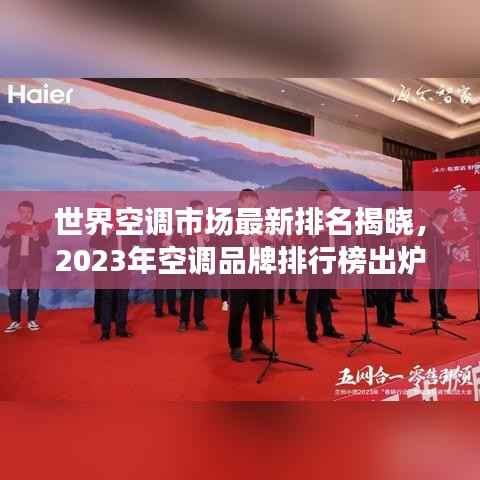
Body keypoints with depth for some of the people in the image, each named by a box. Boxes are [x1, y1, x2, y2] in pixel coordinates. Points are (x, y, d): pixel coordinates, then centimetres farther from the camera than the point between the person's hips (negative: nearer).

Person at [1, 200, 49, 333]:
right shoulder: (11, 226, 8)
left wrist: (36, 237, -29)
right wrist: (7, 236, -20)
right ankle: (15, 321, 12)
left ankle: (32, 321, 12)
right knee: (14, 293, 2)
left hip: (33, 264, -1)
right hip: (15, 263, 1)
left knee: (33, 293, 1)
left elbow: (46, 243, -9)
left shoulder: (39, 227, 3)